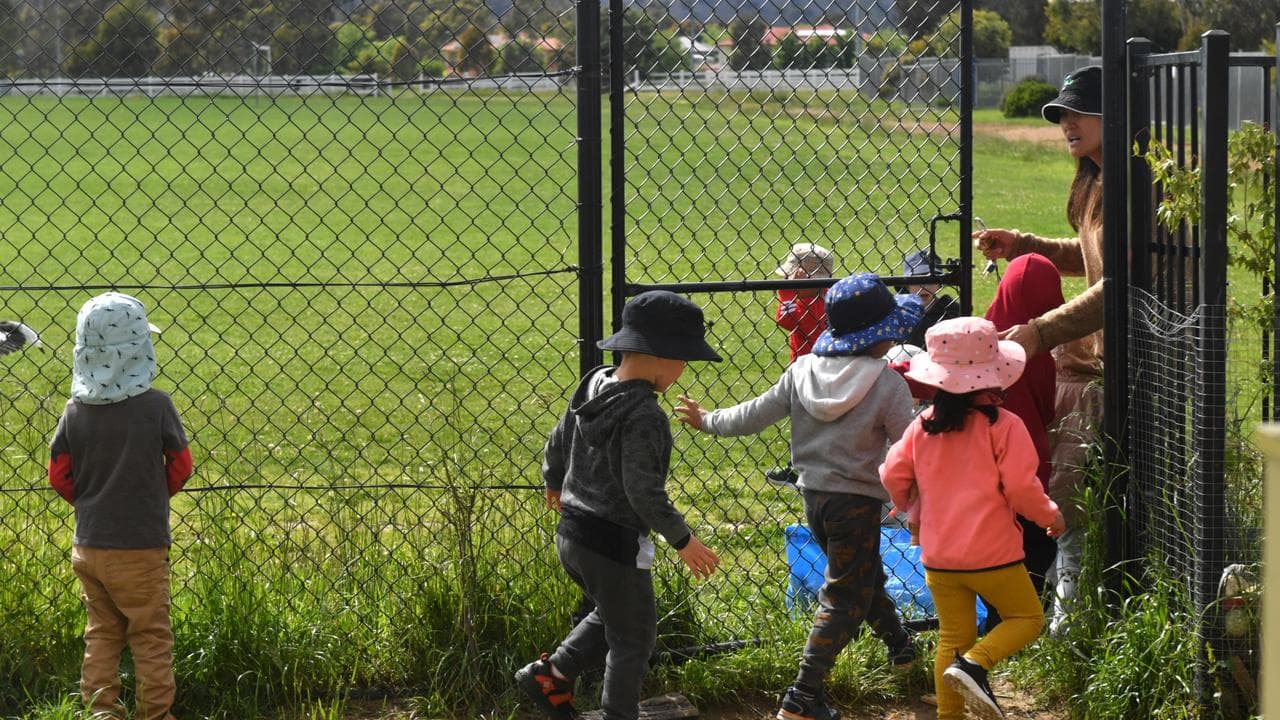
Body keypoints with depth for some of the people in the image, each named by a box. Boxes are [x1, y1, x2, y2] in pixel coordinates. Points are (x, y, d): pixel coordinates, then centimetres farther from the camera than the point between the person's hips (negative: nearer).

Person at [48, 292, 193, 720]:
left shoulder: (76, 409, -5)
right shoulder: (155, 405, -15)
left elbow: (59, 476, 0)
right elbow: (180, 467, -5)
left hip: (88, 545, 4)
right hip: (141, 546, -3)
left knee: (101, 633, 17)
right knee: (151, 637, 9)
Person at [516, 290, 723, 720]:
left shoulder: (593, 384, 2)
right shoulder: (644, 415, -24)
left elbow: (558, 442, 15)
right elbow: (644, 492, -25)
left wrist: (554, 483, 34)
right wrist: (683, 540, -15)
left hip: (570, 534, 9)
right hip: (614, 543, -9)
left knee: (610, 618, 29)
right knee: (634, 637, 10)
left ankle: (549, 676, 26)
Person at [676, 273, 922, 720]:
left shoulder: (802, 371, -3)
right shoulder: (888, 384, -17)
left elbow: (752, 416, 0)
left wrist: (707, 421, 16)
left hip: (813, 496, 6)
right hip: (857, 501, -6)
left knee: (865, 577, 27)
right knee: (843, 599, 3)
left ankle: (900, 646, 48)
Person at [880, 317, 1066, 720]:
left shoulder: (923, 425, 3)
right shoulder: (1003, 426, -11)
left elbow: (893, 475, 4)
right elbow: (1021, 487, -14)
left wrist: (912, 505, 25)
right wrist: (1050, 516, 6)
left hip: (938, 557, 5)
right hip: (992, 552, -5)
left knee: (953, 637, 14)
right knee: (1027, 618, 11)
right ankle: (974, 664, -13)